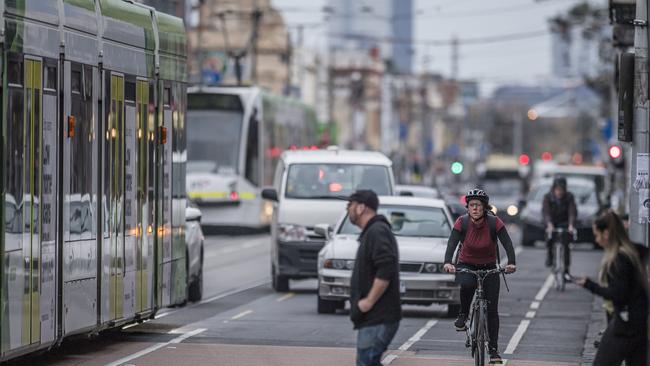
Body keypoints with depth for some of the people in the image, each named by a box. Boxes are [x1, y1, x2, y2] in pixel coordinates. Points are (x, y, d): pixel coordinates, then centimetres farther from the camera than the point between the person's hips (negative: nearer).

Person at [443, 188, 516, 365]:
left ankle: (493, 350, 4)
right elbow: (452, 243, -26)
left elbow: (507, 243, -25)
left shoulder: (494, 222, -18)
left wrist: (511, 263, -42)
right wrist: (448, 262, -44)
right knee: (466, 285, -36)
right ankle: (463, 315, -9)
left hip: (489, 267, 0)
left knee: (492, 310, -4)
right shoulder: (462, 222, -16)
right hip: (466, 265, 0)